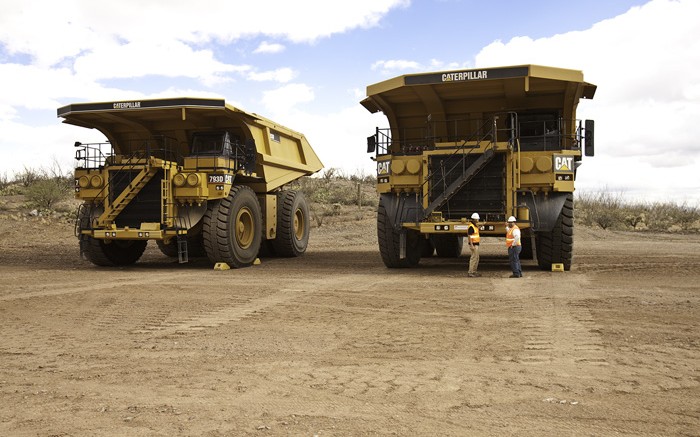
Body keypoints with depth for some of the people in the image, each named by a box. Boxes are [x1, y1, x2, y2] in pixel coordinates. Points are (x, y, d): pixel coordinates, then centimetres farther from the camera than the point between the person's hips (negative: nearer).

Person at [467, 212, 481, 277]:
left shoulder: (474, 225, 13)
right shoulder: (471, 226, -18)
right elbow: (469, 236, -23)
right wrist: (472, 245, -27)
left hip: (476, 244, 10)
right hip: (474, 245, -10)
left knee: (476, 258, 14)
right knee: (474, 258, -8)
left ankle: (474, 272, 20)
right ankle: (470, 273, -5)